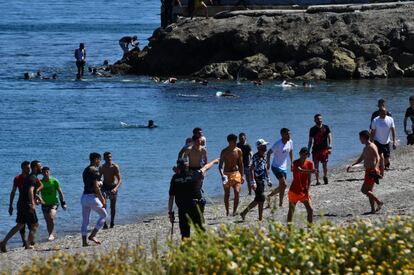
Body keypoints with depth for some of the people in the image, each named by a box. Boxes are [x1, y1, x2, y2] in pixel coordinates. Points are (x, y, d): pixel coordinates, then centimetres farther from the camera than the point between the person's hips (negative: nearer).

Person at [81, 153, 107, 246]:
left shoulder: (85, 170, 17)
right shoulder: (94, 170, -11)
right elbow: (96, 187, -17)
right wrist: (102, 199, -14)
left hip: (84, 197, 8)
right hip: (92, 197, -8)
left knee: (85, 221, 9)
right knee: (103, 215, 8)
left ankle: (84, 241, 7)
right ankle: (92, 235, 1)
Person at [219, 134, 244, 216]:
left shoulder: (238, 151, 1)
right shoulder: (224, 152, -6)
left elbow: (241, 164, 9)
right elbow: (220, 165, -6)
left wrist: (242, 175, 4)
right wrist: (222, 175, -21)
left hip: (236, 173, 1)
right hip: (226, 174, -1)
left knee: (237, 192, -15)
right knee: (227, 194, 4)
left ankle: (234, 211, -10)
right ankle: (227, 212, 17)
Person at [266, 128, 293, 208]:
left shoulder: (290, 142, 0)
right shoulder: (278, 144, -19)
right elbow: (269, 153, -13)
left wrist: (292, 163, 15)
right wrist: (268, 164, -19)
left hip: (284, 167, 8)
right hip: (276, 166, -8)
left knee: (281, 186, 11)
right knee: (284, 184, -17)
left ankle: (269, 196, 29)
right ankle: (280, 204, -9)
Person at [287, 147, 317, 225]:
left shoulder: (309, 163, -1)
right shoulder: (296, 163, -12)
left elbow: (309, 178, 1)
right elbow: (300, 170, -34)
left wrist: (307, 190, -7)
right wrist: (311, 171, -50)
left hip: (304, 191, 3)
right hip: (294, 190, -3)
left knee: (310, 210, -5)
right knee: (291, 210, 5)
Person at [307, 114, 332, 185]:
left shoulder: (326, 128, 4)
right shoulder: (312, 129, 6)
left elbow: (329, 137, -1)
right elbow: (310, 141, 11)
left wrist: (330, 146, -16)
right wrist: (308, 151, 7)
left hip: (324, 149, -1)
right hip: (315, 149, 1)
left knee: (325, 165, -2)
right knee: (316, 165, -1)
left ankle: (325, 177, 23)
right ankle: (317, 181, 5)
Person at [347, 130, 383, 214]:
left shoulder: (371, 147, -13)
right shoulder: (365, 148, 17)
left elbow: (377, 158, -25)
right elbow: (360, 159, 27)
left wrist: (375, 168, -38)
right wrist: (351, 165, 17)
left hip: (372, 171, -10)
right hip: (369, 171, 10)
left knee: (364, 190, -9)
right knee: (369, 191, 12)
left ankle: (379, 202, -7)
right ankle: (373, 209, 13)